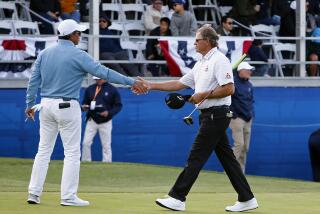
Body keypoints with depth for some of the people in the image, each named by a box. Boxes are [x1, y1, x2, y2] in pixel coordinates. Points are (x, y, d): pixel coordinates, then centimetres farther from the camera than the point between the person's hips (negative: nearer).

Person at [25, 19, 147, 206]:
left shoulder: (44, 54, 6)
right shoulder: (77, 55, -11)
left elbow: (34, 80, 8)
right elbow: (104, 73, -17)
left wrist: (30, 104, 19)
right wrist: (132, 82, -16)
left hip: (46, 106, 6)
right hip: (67, 107, -6)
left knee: (44, 150, 12)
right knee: (72, 152, 0)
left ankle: (34, 193, 10)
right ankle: (68, 196, -2)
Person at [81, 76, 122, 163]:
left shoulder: (112, 90, -2)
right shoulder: (90, 89, 8)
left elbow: (118, 105, -1)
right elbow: (85, 103, 15)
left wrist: (109, 112, -17)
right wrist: (84, 107, -9)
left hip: (105, 122, -3)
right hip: (92, 120, 3)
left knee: (106, 145, 1)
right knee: (86, 143, -3)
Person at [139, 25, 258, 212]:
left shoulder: (219, 60, -11)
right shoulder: (201, 64, 18)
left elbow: (229, 89, -20)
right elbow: (179, 84, 19)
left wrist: (204, 94, -17)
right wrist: (151, 86, 14)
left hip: (216, 114, -9)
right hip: (209, 115, 9)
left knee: (196, 157, -6)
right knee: (226, 157, 8)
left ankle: (177, 198, -4)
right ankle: (247, 199, 9)